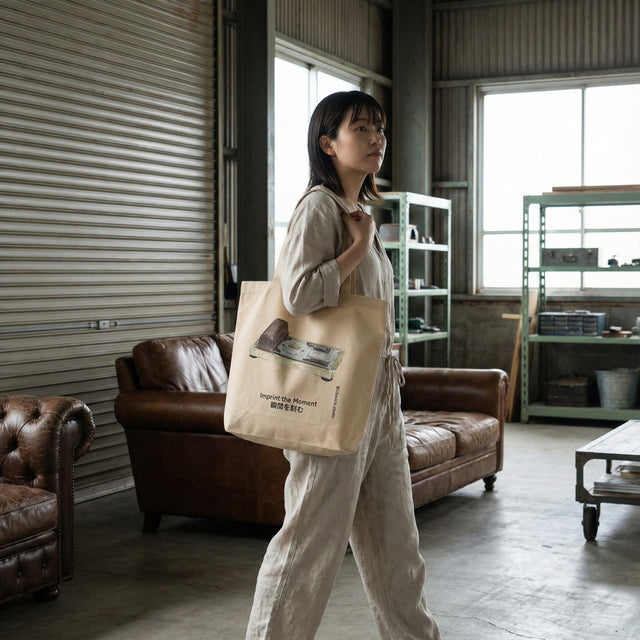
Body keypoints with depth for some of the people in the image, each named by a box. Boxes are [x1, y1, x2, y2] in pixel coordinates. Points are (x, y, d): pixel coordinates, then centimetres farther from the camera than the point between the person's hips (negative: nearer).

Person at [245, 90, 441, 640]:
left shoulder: (360, 211, 16)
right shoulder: (319, 207, -12)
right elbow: (299, 294, -26)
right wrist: (361, 245, -17)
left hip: (379, 397, 9)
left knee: (394, 540, 16)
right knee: (313, 538, 0)